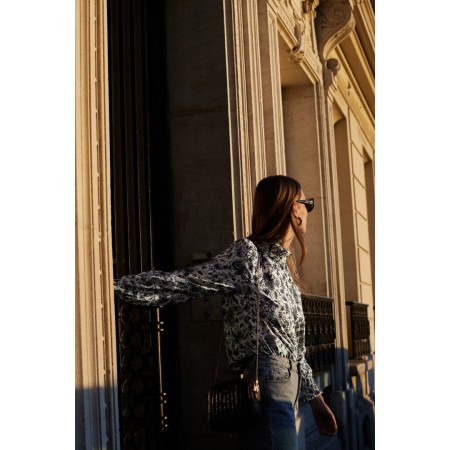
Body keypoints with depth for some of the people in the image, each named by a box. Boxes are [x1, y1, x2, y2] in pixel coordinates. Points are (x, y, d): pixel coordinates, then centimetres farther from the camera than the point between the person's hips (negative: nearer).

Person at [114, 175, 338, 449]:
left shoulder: (283, 265, 17)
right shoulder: (247, 255, -9)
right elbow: (179, 284, -12)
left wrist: (314, 398, 23)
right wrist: (113, 285, -18)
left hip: (288, 388, 9)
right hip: (268, 385, -9)